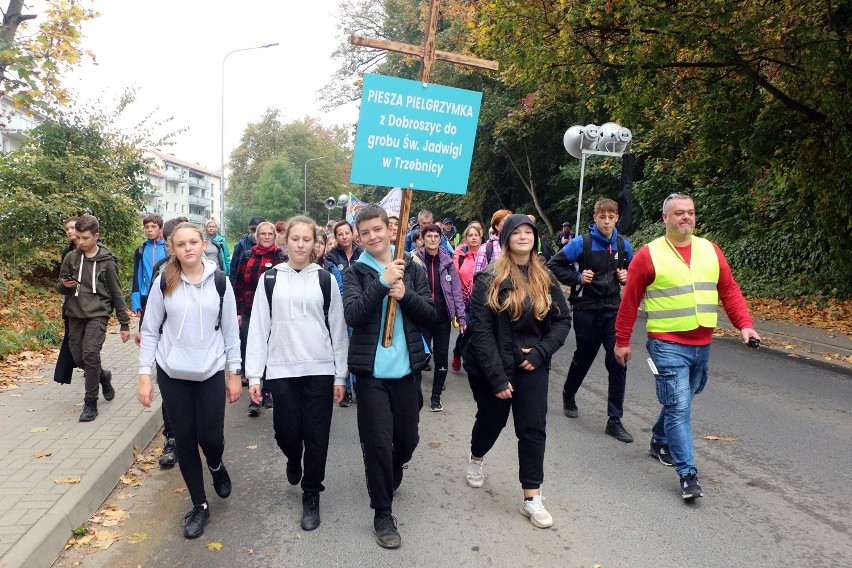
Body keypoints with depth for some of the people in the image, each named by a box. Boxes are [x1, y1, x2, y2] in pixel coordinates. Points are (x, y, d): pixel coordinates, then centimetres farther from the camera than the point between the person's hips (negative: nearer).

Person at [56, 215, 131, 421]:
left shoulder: (106, 261, -5)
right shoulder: (71, 257, 3)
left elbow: (116, 294, 0)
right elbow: (60, 287, 13)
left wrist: (125, 324, -1)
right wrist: (64, 285, -13)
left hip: (98, 314, -4)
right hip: (75, 315, 4)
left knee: (90, 354, -17)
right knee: (78, 358, 5)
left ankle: (90, 402, -4)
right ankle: (103, 376, 35)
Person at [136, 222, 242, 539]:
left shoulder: (219, 281, -3)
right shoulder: (164, 283, -3)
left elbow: (230, 330, 2)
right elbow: (150, 331, 2)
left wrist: (235, 373, 1)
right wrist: (144, 375, -2)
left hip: (211, 372, 0)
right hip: (172, 374, 1)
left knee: (210, 437, -1)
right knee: (185, 440, 7)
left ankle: (216, 466, 37)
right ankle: (199, 506, 24)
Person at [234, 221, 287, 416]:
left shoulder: (281, 257, -1)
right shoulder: (247, 256, 7)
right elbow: (239, 285, 8)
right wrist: (238, 311, 4)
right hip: (249, 313, 2)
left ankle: (265, 392, 22)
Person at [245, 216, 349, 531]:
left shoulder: (325, 278, 3)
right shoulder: (270, 278, 3)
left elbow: (338, 328, 4)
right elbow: (258, 327, 2)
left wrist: (341, 375, 1)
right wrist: (254, 375, -2)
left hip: (320, 370, 0)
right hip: (282, 370, 0)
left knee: (316, 436, 3)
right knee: (286, 433, 4)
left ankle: (311, 496, 22)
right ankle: (294, 460, 40)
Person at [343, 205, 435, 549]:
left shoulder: (412, 269, 5)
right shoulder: (355, 273, -1)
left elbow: (430, 316, 1)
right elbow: (353, 314, -16)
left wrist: (405, 295, -16)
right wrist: (383, 282, -24)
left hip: (407, 368, 3)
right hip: (372, 370, -2)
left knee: (407, 438, 14)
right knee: (377, 442, 1)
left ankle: (390, 477, 47)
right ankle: (382, 514, 19)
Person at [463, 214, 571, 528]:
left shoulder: (545, 278, 2)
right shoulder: (489, 278, -12)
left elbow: (563, 320, 6)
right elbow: (480, 329, -17)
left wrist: (541, 351, -11)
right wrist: (496, 377, -20)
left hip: (531, 366, 3)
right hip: (492, 367, -3)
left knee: (533, 428, 0)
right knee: (491, 420, 17)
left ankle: (531, 498, 11)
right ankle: (475, 460, 48)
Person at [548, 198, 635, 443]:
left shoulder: (623, 245, 5)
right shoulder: (581, 243, -8)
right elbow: (553, 265, -4)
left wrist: (627, 276, 0)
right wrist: (577, 277, -13)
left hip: (613, 311, 3)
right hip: (587, 310, -3)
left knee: (618, 363, -6)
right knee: (583, 358, 13)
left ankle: (615, 420, 4)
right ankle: (569, 395, 43)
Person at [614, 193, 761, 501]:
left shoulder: (711, 250, 7)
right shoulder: (649, 255, -7)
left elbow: (729, 291, 9)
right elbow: (629, 301, -3)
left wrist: (745, 324, -5)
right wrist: (622, 341, 0)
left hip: (702, 345, 6)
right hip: (668, 345, -5)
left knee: (679, 402, 20)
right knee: (679, 407, -8)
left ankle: (660, 441, 44)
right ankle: (688, 474, -1)